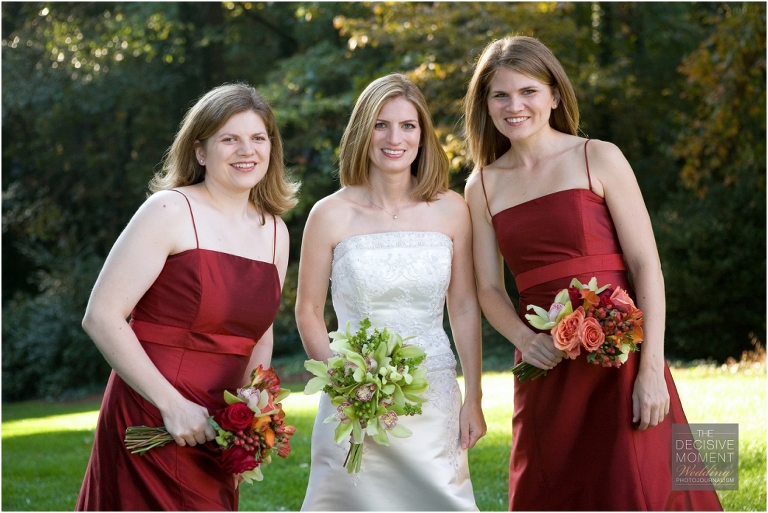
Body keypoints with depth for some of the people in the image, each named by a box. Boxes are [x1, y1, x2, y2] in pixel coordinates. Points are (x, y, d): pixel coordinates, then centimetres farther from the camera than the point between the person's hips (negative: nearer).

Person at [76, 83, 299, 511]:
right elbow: (102, 318, -15)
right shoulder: (171, 211, -10)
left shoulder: (276, 233, 9)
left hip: (214, 435, 6)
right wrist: (172, 405, -18)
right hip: (151, 425, -6)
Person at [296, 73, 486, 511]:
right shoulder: (332, 215, -5)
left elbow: (465, 309, 6)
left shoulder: (451, 210, 1)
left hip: (435, 397, 2)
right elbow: (308, 312, 1)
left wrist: (473, 400, 4)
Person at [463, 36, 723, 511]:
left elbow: (646, 264, -6)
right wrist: (523, 339, -11)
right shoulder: (484, 185, 10)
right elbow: (489, 287, 10)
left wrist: (652, 369, -14)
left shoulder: (599, 159, -1)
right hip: (544, 367, 4)